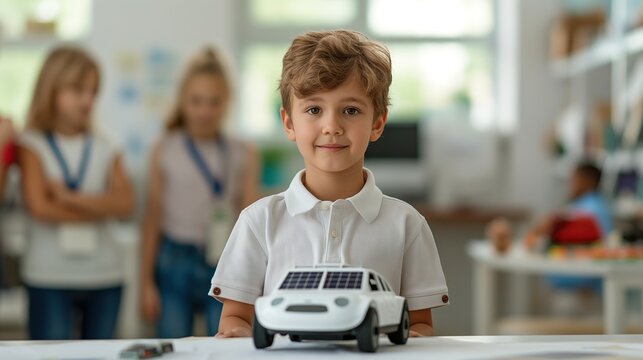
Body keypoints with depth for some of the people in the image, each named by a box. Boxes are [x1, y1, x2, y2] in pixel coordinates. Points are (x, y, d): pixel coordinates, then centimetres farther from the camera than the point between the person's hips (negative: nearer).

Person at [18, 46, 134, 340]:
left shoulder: (104, 149, 9)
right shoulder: (32, 146, 0)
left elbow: (123, 204, -6)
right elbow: (39, 207, -13)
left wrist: (69, 197, -16)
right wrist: (97, 209, -7)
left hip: (105, 275, 4)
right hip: (49, 277, -3)